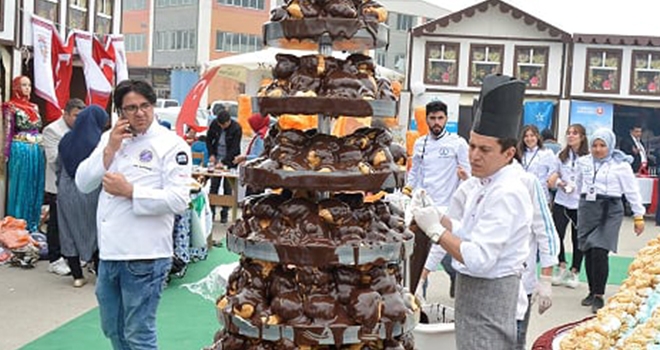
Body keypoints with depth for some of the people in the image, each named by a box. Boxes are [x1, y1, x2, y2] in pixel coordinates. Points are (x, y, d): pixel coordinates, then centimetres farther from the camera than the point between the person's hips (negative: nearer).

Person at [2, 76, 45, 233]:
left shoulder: (34, 107, 15)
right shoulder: (11, 106, -2)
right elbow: (8, 131, -6)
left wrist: (42, 147, 12)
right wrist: (7, 154, -10)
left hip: (38, 150, 6)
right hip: (21, 150, -6)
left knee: (36, 187, 8)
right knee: (21, 186, 0)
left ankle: (33, 223, 17)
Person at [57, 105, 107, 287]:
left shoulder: (66, 139, 4)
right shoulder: (100, 141, -11)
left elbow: (58, 168, 10)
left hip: (67, 192, 3)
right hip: (91, 192, -3)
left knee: (70, 232, 9)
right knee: (96, 232, 10)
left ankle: (77, 276, 11)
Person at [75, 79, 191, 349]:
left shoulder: (171, 144, -8)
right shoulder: (110, 138, 11)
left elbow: (179, 200, -18)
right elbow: (83, 184, 4)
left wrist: (129, 191, -19)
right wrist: (110, 149, -7)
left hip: (144, 256, -7)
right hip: (109, 253, 7)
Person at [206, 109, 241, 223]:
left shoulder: (236, 128, -16)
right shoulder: (214, 124, -6)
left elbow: (234, 148, -18)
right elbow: (209, 140, 8)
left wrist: (223, 162, -24)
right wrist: (211, 154, -5)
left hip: (230, 160, -3)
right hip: (216, 158, 3)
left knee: (227, 187, -2)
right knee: (214, 185, 2)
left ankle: (224, 213, 6)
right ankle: (211, 211, 10)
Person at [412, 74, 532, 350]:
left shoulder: (506, 194, -23)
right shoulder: (482, 184, 8)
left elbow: (479, 259, -27)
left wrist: (436, 230, -20)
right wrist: (439, 218, -1)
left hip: (491, 293, -10)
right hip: (471, 286, 10)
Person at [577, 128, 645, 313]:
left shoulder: (621, 165, -2)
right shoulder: (584, 162, 10)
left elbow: (632, 192, 0)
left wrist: (639, 216, 1)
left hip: (609, 210, -4)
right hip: (587, 208, 5)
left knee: (599, 251, -13)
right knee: (588, 252, 6)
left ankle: (599, 296, -6)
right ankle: (592, 291, 19)